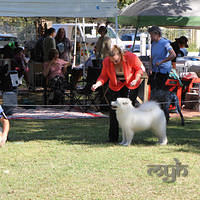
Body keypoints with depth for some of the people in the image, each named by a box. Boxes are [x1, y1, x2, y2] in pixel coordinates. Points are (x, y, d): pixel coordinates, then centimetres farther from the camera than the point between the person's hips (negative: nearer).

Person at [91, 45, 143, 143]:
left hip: (130, 85, -2)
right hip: (115, 86, 2)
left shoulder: (131, 58, -25)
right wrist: (97, 84, -28)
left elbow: (139, 69, -9)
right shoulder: (106, 62, -19)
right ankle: (113, 137, 5)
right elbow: (104, 76, -10)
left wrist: (136, 80, -24)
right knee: (113, 110, -2)